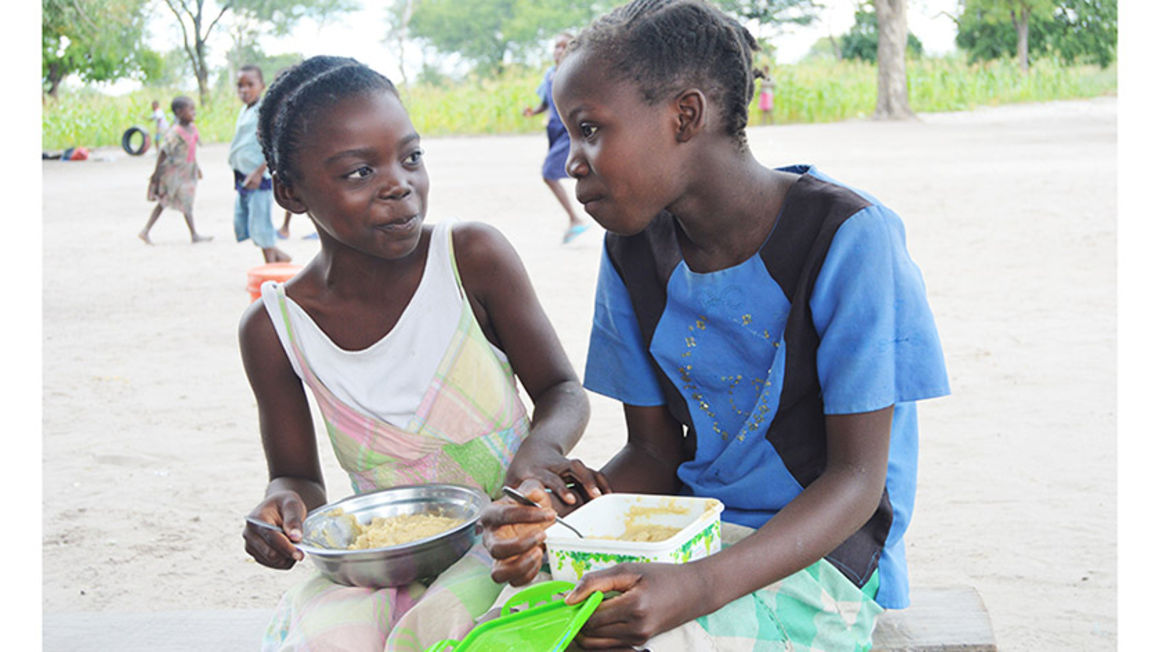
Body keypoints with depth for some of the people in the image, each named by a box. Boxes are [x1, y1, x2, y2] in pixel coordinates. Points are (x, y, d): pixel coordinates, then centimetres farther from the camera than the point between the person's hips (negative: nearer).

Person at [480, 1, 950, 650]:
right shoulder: (634, 251, 2)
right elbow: (654, 451, 6)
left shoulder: (847, 238, -16)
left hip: (817, 552, -4)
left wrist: (700, 588, -32)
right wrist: (559, 518, -17)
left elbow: (857, 477, -17)